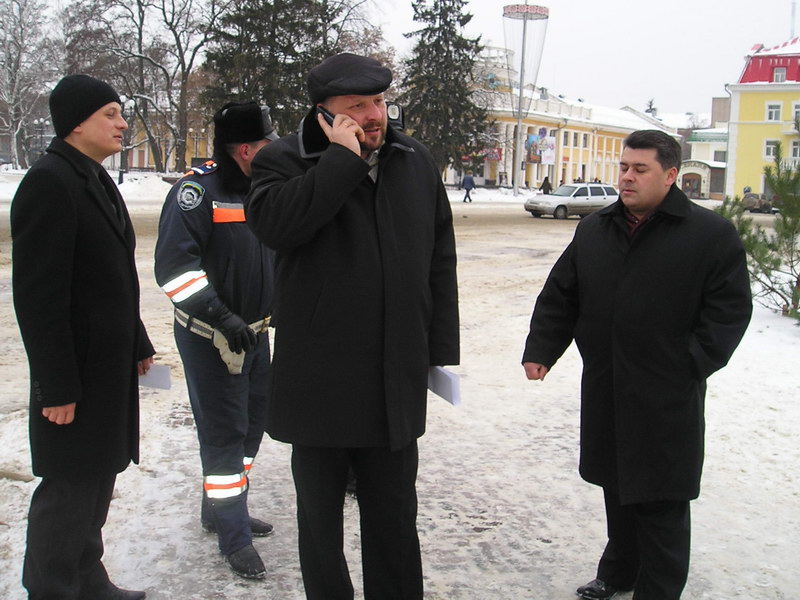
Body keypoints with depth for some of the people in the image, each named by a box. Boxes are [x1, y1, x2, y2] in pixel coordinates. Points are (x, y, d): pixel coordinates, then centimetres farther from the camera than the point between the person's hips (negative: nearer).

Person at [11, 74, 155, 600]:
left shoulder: (96, 180, 14)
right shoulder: (49, 182, -16)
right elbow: (39, 294, -21)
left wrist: (138, 345, 18)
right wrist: (57, 386, -21)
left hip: (110, 367, 10)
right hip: (77, 372, -9)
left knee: (96, 478, 17)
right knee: (70, 488, 0)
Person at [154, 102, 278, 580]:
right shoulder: (198, 192, -17)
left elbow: (279, 256, 22)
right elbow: (174, 265, -24)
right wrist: (220, 316, -28)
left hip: (256, 331, 8)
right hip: (209, 338, -8)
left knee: (252, 422, 17)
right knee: (224, 432, -3)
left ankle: (220, 508, 35)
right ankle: (234, 535, 9)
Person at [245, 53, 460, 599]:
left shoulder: (416, 161, 6)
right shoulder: (284, 161, -4)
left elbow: (441, 261, 10)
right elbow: (272, 222, -27)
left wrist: (442, 350, 7)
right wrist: (343, 158, -22)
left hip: (397, 382, 3)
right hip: (318, 382, -2)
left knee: (395, 518, 15)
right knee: (320, 514, 14)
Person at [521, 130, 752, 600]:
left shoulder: (712, 234, -5)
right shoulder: (594, 230, 10)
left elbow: (729, 310, -7)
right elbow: (560, 297, 13)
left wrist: (690, 365, -14)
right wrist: (540, 349, 4)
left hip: (667, 398, -5)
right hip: (605, 390, 5)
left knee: (661, 500, 3)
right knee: (617, 486, 19)